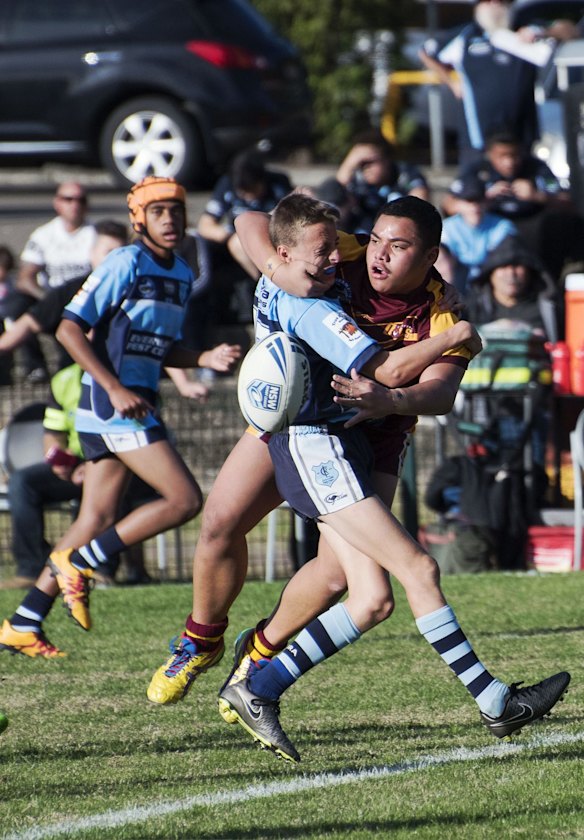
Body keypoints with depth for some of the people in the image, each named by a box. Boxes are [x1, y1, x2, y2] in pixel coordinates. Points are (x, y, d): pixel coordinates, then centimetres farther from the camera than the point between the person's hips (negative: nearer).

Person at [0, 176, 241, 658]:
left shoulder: (182, 276, 14)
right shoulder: (126, 264, -11)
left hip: (135, 405, 9)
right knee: (184, 499, -15)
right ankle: (77, 564, -5)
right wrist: (115, 389, -21)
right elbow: (70, 329, -14)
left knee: (99, 519, 8)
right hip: (112, 404, -9)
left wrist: (207, 360, 3)